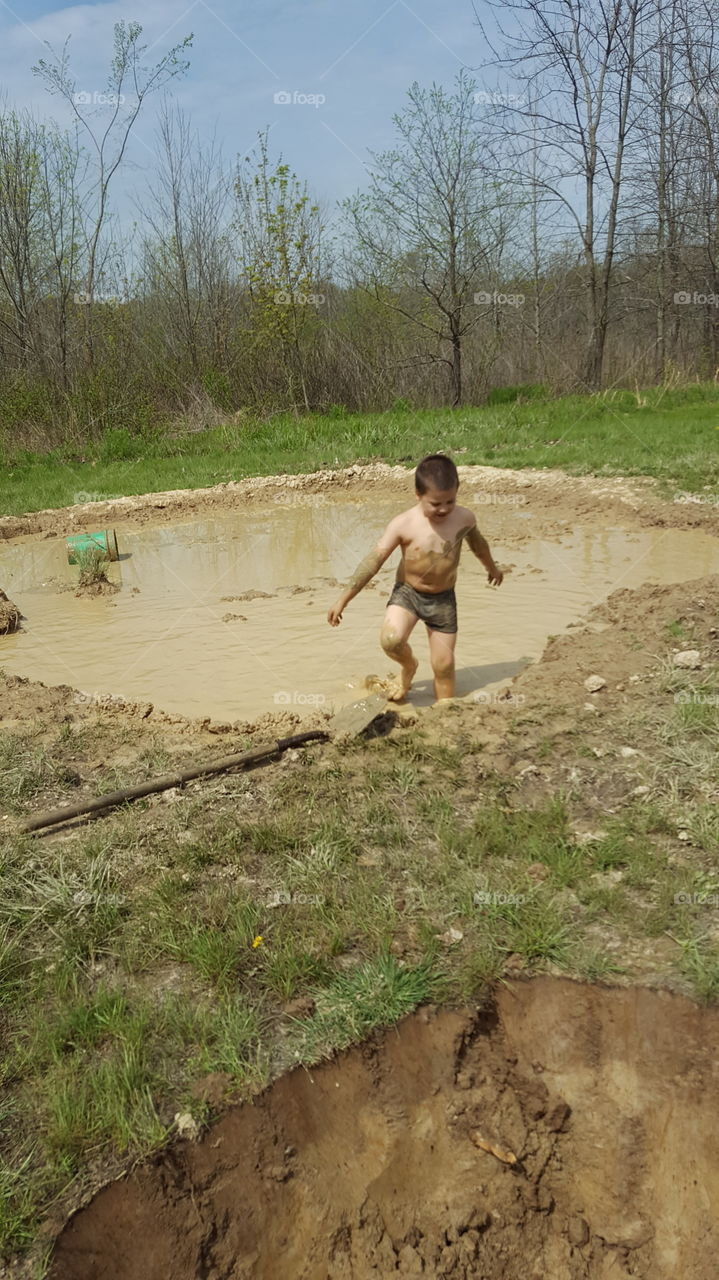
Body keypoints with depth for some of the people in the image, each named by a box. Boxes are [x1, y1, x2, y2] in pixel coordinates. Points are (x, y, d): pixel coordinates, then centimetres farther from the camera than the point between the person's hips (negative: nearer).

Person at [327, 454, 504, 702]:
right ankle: (408, 665, 8)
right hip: (407, 592, -2)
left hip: (443, 598, 2)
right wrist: (343, 599, -18)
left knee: (444, 666, 5)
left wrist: (492, 568, 33)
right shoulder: (404, 524, -19)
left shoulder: (464, 518, -9)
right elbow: (373, 561, -17)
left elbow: (477, 543, 14)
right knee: (391, 639, -28)